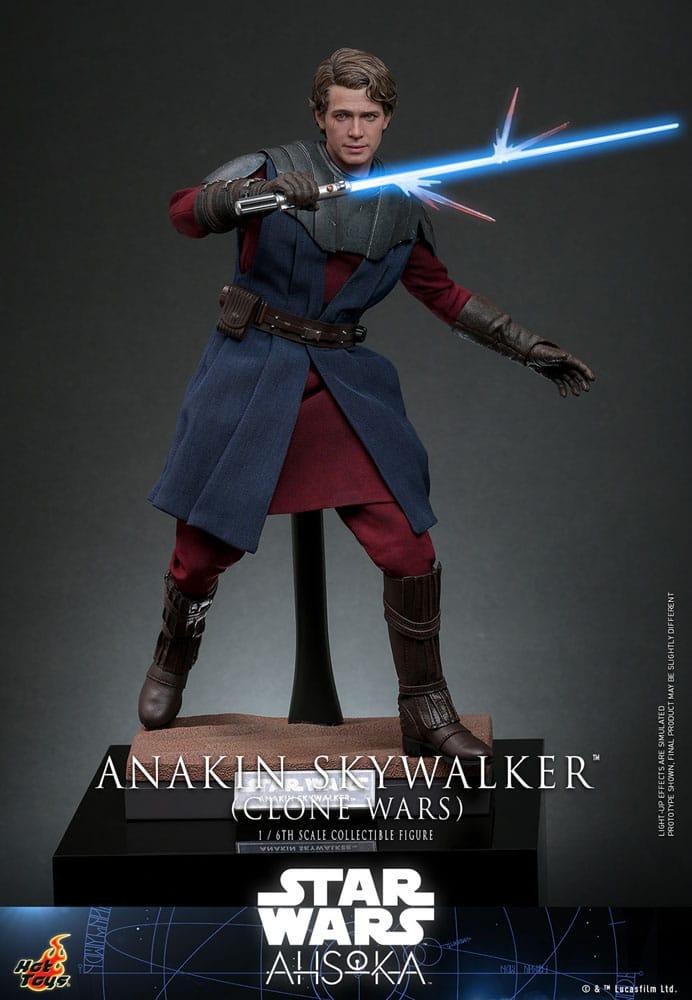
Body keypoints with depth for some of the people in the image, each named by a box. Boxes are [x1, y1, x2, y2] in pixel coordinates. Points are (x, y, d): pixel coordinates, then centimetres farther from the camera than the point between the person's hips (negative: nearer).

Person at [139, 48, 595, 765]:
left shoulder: (399, 208, 8)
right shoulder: (272, 169, -4)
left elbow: (442, 294, 19)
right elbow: (185, 214, -19)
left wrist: (526, 348, 16)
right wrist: (261, 193, -36)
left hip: (345, 385, 3)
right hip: (248, 376, -3)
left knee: (409, 549, -7)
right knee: (202, 544, 3)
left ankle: (426, 714, 9)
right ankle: (170, 667, 35)